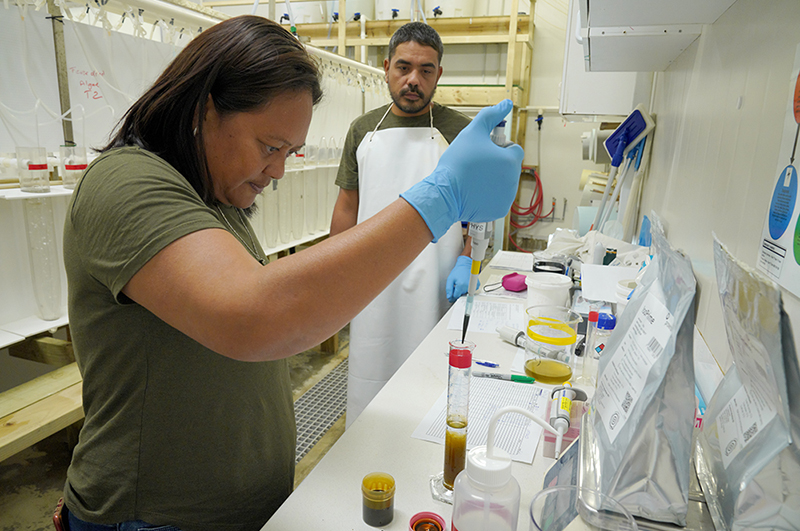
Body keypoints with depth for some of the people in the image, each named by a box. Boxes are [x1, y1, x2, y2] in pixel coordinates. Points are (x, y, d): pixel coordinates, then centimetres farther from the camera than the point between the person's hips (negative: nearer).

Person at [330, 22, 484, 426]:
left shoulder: (460, 131, 0)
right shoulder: (363, 129, 9)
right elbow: (347, 206, 11)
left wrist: (466, 260, -12)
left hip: (432, 284, -3)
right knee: (369, 371, 13)